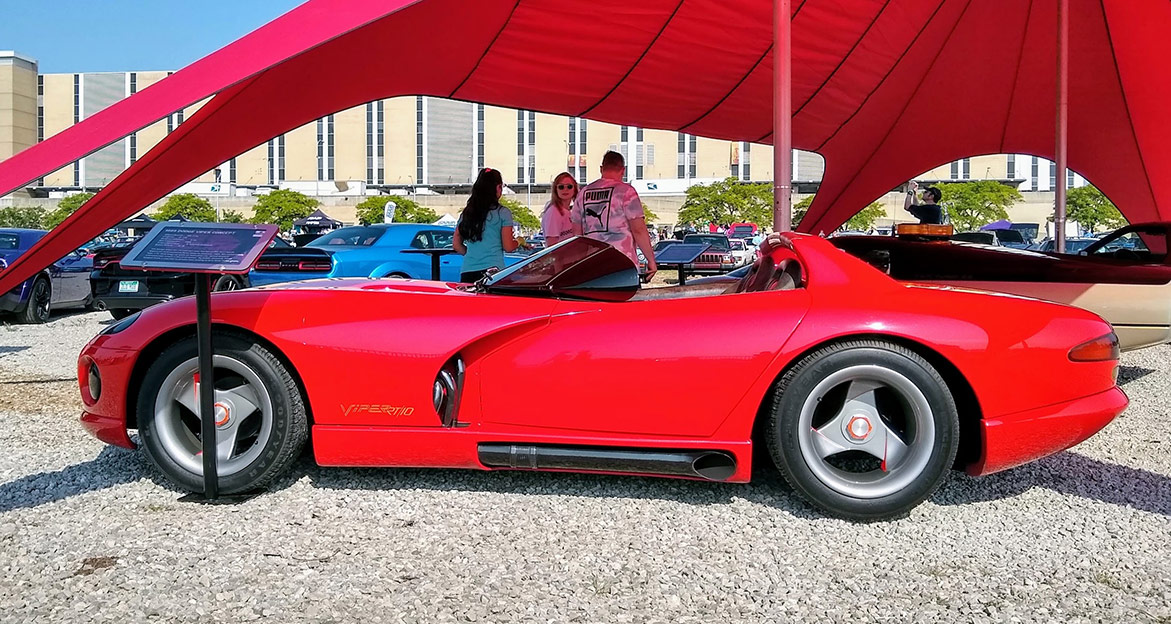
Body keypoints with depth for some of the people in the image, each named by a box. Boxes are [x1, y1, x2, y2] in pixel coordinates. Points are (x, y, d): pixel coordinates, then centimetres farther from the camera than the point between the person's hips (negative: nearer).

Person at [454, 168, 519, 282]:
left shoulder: (466, 213, 13)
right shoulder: (503, 213, -1)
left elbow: (456, 245, 15)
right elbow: (508, 247, -1)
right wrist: (519, 242, 19)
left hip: (467, 273, 4)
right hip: (493, 268, -4)